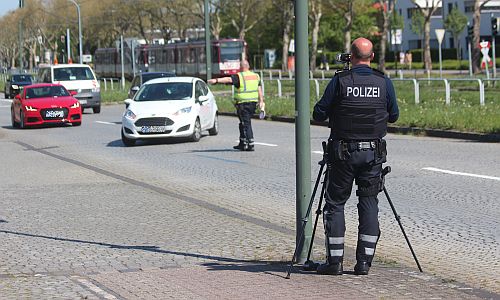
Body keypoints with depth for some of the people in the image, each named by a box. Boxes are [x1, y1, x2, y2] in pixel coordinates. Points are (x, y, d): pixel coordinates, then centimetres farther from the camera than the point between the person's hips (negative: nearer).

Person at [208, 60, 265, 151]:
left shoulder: (239, 76, -9)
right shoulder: (255, 76, 11)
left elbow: (228, 79, -26)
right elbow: (259, 90, 10)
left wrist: (216, 80, -35)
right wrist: (261, 101, 11)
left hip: (243, 103, -7)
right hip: (253, 103, 7)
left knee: (246, 124, -5)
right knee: (243, 123, 19)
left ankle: (250, 145, -11)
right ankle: (242, 144, 24)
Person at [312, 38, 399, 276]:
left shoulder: (339, 81, -7)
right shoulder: (384, 82, 0)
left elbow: (319, 114, -3)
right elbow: (394, 115, 11)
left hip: (343, 151, -2)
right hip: (373, 152, 2)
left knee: (335, 203, 6)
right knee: (369, 203, 8)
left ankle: (335, 261, 4)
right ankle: (364, 262, 5)